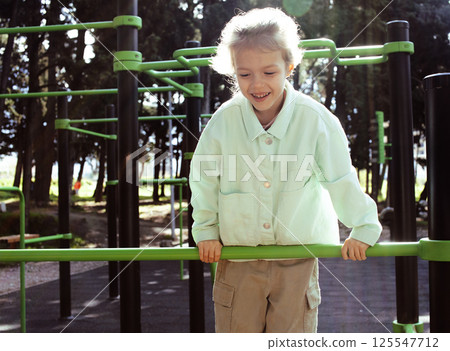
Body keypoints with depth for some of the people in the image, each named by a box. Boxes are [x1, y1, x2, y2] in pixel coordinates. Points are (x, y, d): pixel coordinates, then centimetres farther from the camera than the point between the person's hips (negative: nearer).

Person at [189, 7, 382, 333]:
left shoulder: (315, 118, -14)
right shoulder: (225, 120, -12)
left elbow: (341, 178, -3)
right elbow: (204, 178, 3)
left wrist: (363, 227, 3)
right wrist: (206, 230, 8)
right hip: (238, 255, 1)